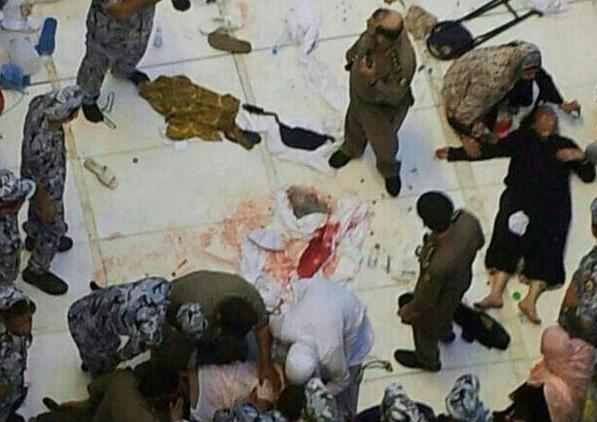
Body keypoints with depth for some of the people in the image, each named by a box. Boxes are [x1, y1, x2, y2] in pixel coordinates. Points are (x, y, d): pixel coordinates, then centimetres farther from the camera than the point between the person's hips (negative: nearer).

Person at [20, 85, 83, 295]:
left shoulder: (39, 104, -29)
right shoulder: (44, 147, -48)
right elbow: (39, 182, -30)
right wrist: (45, 207, -11)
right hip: (46, 190, -7)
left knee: (36, 213, 36)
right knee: (53, 229, 20)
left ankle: (34, 237, 66)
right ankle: (37, 271, 45)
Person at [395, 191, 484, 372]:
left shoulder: (437, 265, -48)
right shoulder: (467, 219, -33)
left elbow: (427, 299, -27)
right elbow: (479, 242, -7)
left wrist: (408, 311, -6)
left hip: (441, 299, -5)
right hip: (463, 279, 5)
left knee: (425, 329, 30)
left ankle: (428, 360, 61)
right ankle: (445, 333, 72)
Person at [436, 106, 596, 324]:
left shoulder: (566, 144, 28)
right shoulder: (522, 138, 26)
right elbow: (490, 150, 19)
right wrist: (454, 153, 14)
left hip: (554, 202, 1)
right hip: (521, 195, -1)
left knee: (547, 244, -20)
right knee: (509, 237, -23)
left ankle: (530, 299, -32)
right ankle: (496, 293, -34)